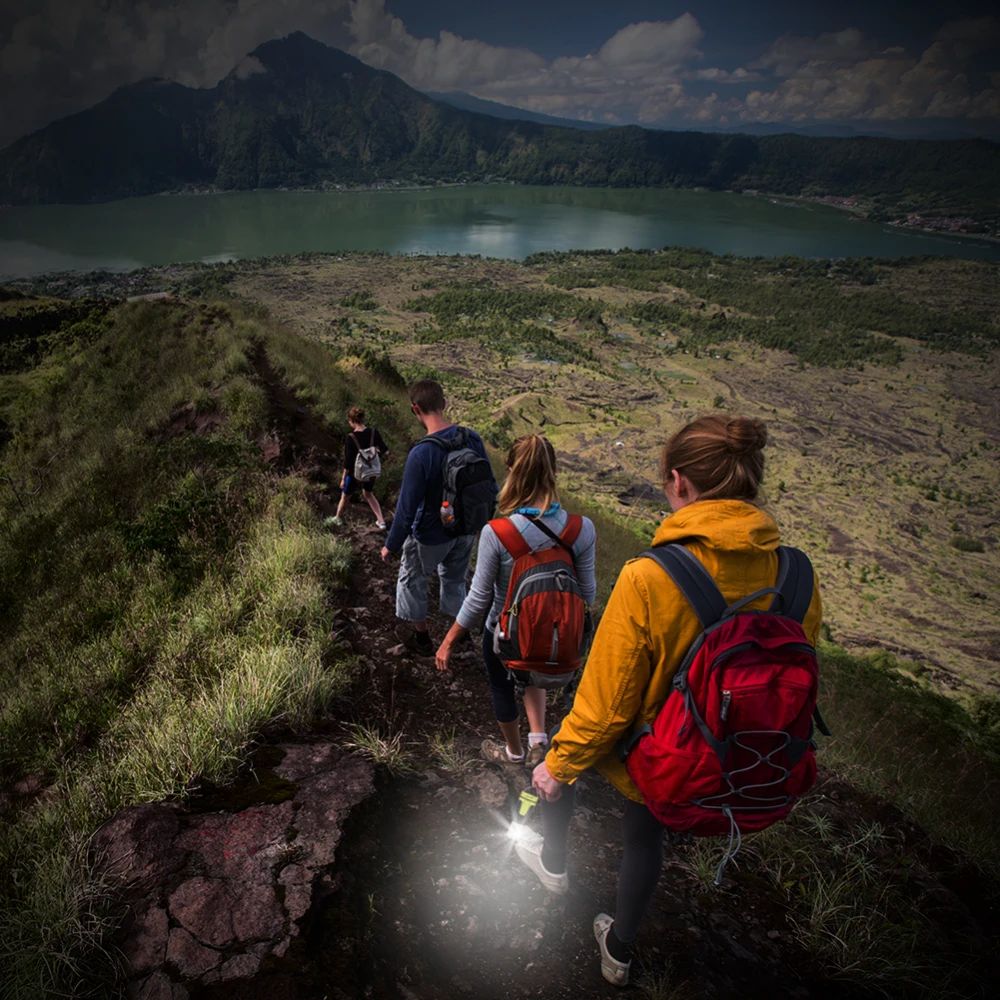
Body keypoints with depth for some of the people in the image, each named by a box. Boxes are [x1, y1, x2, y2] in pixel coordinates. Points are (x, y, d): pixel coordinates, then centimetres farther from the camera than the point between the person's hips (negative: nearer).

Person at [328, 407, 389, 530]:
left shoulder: (350, 438, -24)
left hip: (355, 474, -3)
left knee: (345, 496, 23)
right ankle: (381, 521, 27)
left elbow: (348, 462, -20)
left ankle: (337, 519, 46)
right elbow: (385, 452, -9)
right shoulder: (373, 432, -15)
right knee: (368, 494, 30)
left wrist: (343, 479, -8)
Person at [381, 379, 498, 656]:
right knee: (455, 581, 27)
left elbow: (407, 508, -23)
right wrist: (482, 520, 17)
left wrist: (391, 546, -9)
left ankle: (420, 637, 38)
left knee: (412, 580, 21)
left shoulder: (421, 454, -30)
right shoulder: (473, 439, -11)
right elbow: (491, 487, 0)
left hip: (430, 537, -5)